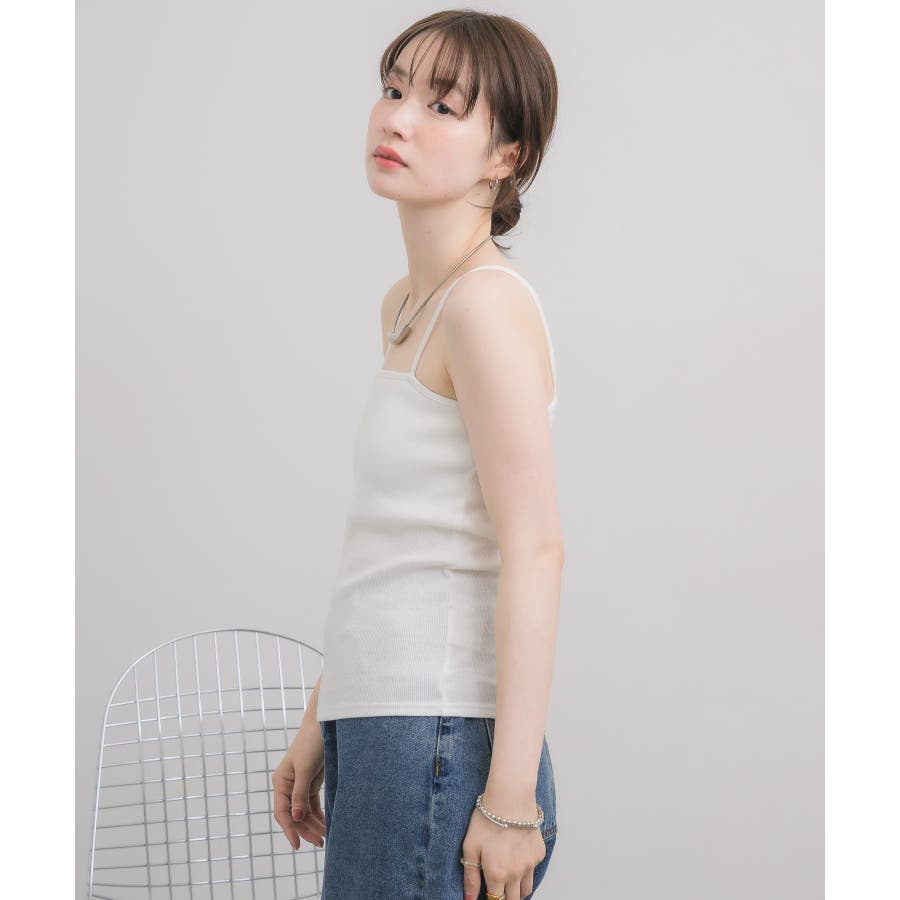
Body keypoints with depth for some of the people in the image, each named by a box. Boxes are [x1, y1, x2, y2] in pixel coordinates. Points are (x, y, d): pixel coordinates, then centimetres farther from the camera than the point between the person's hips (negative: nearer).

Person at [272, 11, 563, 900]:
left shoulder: (487, 303, -12)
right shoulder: (405, 303, 14)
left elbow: (533, 551, -17)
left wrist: (511, 799, -19)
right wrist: (319, 726, 20)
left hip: (443, 749, -8)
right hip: (377, 739, 8)